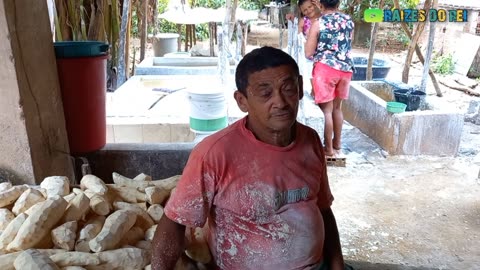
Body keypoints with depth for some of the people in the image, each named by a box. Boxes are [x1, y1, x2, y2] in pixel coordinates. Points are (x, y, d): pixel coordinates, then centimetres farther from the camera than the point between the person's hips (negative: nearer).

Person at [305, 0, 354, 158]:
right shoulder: (349, 21, 8)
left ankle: (329, 149, 8)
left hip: (326, 68, -5)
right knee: (337, 107, 18)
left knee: (326, 109, 2)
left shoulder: (318, 24, -7)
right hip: (346, 69, 5)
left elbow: (308, 53, -5)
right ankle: (337, 144, 28)